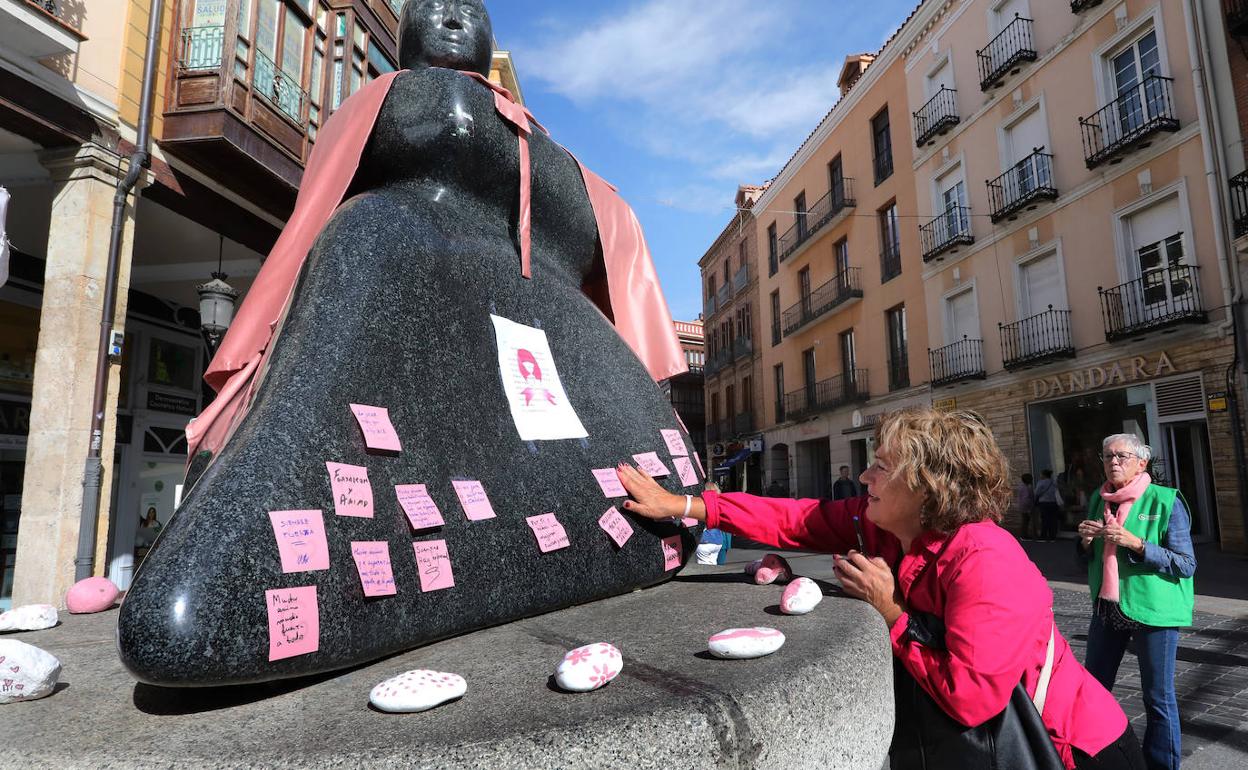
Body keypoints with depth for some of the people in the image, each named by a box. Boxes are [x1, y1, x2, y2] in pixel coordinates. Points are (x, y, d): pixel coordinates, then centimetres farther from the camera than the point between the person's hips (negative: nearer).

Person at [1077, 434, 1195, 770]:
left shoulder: (1165, 500, -10)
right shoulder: (1098, 499, 5)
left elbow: (1186, 565, -12)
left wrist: (1137, 544, -24)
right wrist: (1086, 541, -6)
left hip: (1152, 611, -5)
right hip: (1106, 607, 5)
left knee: (1158, 698, 8)